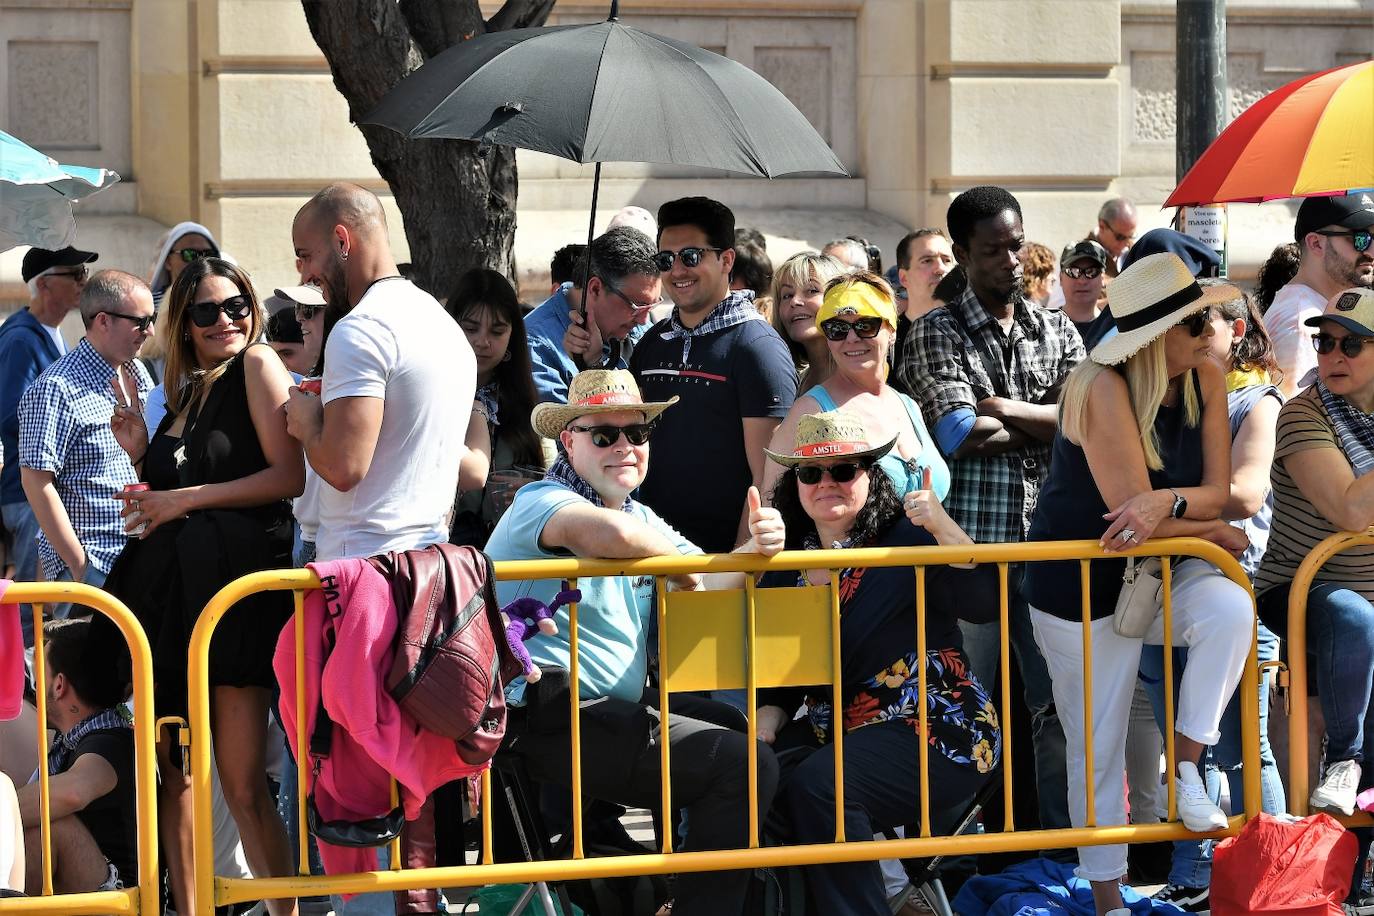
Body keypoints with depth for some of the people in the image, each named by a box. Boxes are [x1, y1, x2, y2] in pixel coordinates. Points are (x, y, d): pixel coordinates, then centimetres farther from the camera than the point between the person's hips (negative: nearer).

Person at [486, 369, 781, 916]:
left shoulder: (643, 519, 23)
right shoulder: (542, 502, -8)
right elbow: (610, 533, -31)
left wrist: (753, 553, -5)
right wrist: (676, 561, -11)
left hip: (615, 716, 10)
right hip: (549, 720, -10)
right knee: (744, 767, -17)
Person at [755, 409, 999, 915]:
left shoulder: (909, 542, -5)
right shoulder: (788, 565, 12)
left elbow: (986, 602, -20)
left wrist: (942, 527, -31)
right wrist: (764, 729, -3)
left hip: (935, 729, -7)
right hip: (835, 733, 7)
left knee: (816, 785, -30)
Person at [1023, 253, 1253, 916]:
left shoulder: (1207, 379, -7)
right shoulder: (1103, 389, -26)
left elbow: (1217, 493, -8)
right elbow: (1128, 508, -27)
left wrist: (1167, 502, -30)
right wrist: (1217, 531, -12)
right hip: (1084, 588, -5)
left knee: (1231, 608, -29)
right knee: (1098, 748, 3)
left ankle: (1185, 767, -14)